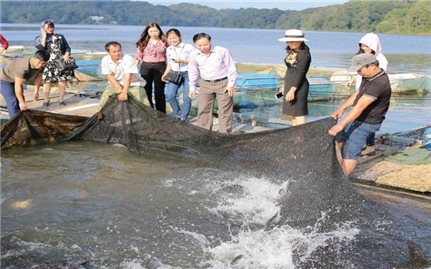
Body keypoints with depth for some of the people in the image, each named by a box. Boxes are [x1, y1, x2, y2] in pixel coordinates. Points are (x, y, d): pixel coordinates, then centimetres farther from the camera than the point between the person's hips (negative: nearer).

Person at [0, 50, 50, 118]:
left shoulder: (41, 64, -20)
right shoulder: (22, 66, -41)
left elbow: (38, 76, 1)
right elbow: (18, 86, -35)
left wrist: (36, 91, -1)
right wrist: (21, 102, -28)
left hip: (16, 78, 8)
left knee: (20, 99, 10)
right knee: (13, 102, -12)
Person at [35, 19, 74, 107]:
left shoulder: (60, 37, 15)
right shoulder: (40, 39, 8)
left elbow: (67, 48, 12)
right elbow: (41, 48, -13)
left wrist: (66, 55, -8)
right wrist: (44, 35, -5)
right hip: (48, 63, -2)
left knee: (62, 80, -5)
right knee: (47, 82, -7)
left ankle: (61, 99, 10)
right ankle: (46, 100, 10)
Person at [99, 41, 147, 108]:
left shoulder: (128, 59, -24)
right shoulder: (105, 60, -9)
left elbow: (128, 77, -30)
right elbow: (110, 76, -9)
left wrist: (124, 93, -40)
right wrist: (119, 90, -22)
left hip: (133, 84, -3)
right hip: (116, 84, 3)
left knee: (144, 105, -21)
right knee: (103, 104, -13)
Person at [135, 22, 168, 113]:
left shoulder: (164, 43, 2)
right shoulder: (143, 43, 5)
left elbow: (168, 58, 2)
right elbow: (138, 57, 6)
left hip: (160, 67, -1)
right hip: (146, 67, 1)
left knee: (159, 92, 4)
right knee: (146, 92, 6)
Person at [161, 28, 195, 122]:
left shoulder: (188, 47, -7)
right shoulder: (169, 49, 10)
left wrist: (182, 61, -19)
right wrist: (165, 74, 3)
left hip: (188, 74, -4)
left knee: (187, 97, -5)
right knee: (170, 96, -8)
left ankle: (183, 118, 10)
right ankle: (178, 114, 13)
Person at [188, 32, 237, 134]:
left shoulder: (222, 51, -14)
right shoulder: (193, 55, -5)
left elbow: (231, 68, -5)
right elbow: (193, 71, 9)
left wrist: (231, 84, -7)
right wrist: (192, 87, 11)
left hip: (223, 83, -3)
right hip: (206, 84, 3)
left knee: (225, 110, 0)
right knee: (203, 109, 4)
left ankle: (224, 133, 9)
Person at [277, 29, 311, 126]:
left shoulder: (304, 54, -17)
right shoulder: (292, 52, 11)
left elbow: (300, 73, -22)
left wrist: (292, 90, -26)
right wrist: (285, 85, 21)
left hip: (297, 86, -10)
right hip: (290, 84, 10)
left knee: (298, 114, -8)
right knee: (291, 114, 15)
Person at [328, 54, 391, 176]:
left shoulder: (378, 83, -31)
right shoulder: (370, 75, 0)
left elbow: (360, 106, -37)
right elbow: (358, 93, 9)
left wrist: (341, 124, -39)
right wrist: (341, 108, 0)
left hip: (366, 123, -10)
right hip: (358, 118, 11)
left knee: (350, 153, -9)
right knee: (340, 136, 27)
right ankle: (344, 162, 45)